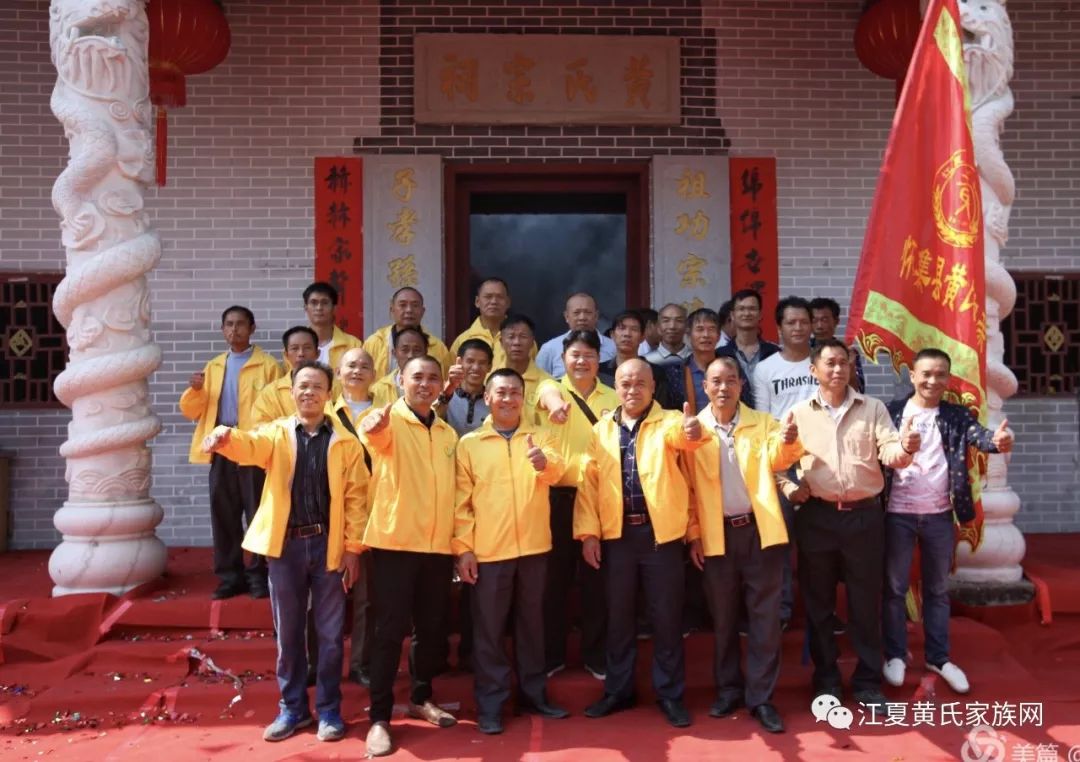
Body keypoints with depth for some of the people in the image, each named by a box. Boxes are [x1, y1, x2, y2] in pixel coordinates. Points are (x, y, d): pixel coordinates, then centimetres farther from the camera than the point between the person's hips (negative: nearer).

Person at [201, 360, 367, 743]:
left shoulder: (346, 442, 2)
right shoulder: (275, 434, 4)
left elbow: (355, 497, 0)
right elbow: (248, 445, -18)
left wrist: (353, 547, -5)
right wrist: (225, 436, -41)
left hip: (328, 544, -1)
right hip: (285, 544, 1)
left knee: (330, 632, 7)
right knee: (287, 632, 11)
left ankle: (329, 709, 20)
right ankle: (292, 708, 24)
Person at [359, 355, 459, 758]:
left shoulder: (448, 434, 13)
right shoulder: (389, 421, -4)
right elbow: (375, 436, -30)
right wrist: (374, 424, -53)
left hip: (438, 545, 5)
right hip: (395, 541, -5)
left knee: (432, 627, 14)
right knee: (391, 629, -1)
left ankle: (421, 697, 33)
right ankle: (380, 717, 8)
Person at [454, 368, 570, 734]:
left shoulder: (540, 436, 5)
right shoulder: (469, 443, 1)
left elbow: (557, 471, -15)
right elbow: (461, 500, -1)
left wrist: (545, 463, -37)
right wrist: (462, 547, -7)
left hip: (533, 546, 2)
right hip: (488, 550, -2)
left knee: (532, 623, 14)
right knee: (488, 629, 6)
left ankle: (533, 694, 28)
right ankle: (490, 705, 16)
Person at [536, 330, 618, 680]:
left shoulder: (613, 398, 8)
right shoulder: (552, 388, 0)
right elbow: (549, 397, -26)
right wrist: (556, 404, -50)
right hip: (558, 496, -1)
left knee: (596, 577, 8)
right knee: (555, 576, 6)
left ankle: (596, 654, 22)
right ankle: (552, 654, 20)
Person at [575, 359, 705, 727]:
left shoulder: (668, 422, 0)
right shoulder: (600, 430, 7)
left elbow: (682, 436, -24)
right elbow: (587, 482, 5)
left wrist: (691, 431, -48)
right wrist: (588, 532, -2)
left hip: (661, 532, -2)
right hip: (616, 535, 2)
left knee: (666, 616, 6)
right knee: (618, 615, 12)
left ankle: (670, 694, 20)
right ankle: (617, 691, 26)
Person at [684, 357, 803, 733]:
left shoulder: (763, 423, 2)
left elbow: (776, 461, -16)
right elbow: (688, 487, 3)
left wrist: (788, 441, -38)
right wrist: (693, 534, -1)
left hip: (760, 530, 0)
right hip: (716, 535, 0)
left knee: (764, 616, 3)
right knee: (722, 617, 10)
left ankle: (760, 697, 12)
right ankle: (728, 689, 25)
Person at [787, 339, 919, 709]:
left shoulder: (873, 408, 5)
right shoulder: (799, 413, 5)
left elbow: (889, 454, -6)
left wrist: (905, 448, -27)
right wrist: (790, 488, -9)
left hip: (865, 515, 0)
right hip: (817, 517, 0)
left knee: (866, 601, 8)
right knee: (818, 602, 9)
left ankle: (868, 682, 22)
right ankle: (826, 681, 24)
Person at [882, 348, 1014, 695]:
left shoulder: (957, 416, 2)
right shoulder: (892, 412, -4)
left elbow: (977, 434, -17)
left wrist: (997, 440, -38)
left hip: (940, 516, 2)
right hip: (898, 514, -2)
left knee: (938, 588, 15)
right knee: (894, 587, 8)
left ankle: (939, 657, 27)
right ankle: (895, 654, 23)